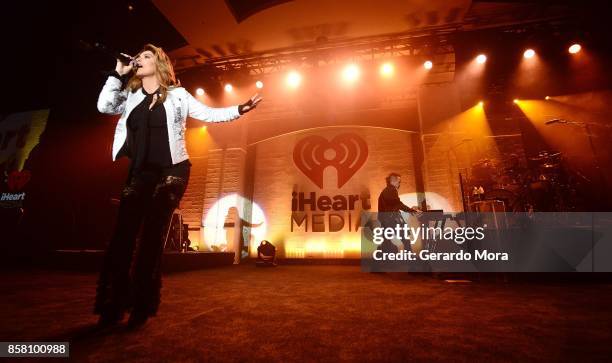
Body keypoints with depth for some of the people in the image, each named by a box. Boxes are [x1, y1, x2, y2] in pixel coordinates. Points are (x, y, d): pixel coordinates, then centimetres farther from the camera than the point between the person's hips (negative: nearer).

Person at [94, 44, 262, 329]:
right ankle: (113, 305, 10)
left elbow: (209, 114, -2)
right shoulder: (130, 96, 16)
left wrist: (239, 110, -16)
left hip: (171, 171, -4)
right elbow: (104, 106, 3)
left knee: (152, 235, -2)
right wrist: (118, 74, 5)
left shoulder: (176, 95, 4)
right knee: (123, 234, -2)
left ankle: (142, 306, 10)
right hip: (140, 173, 4)